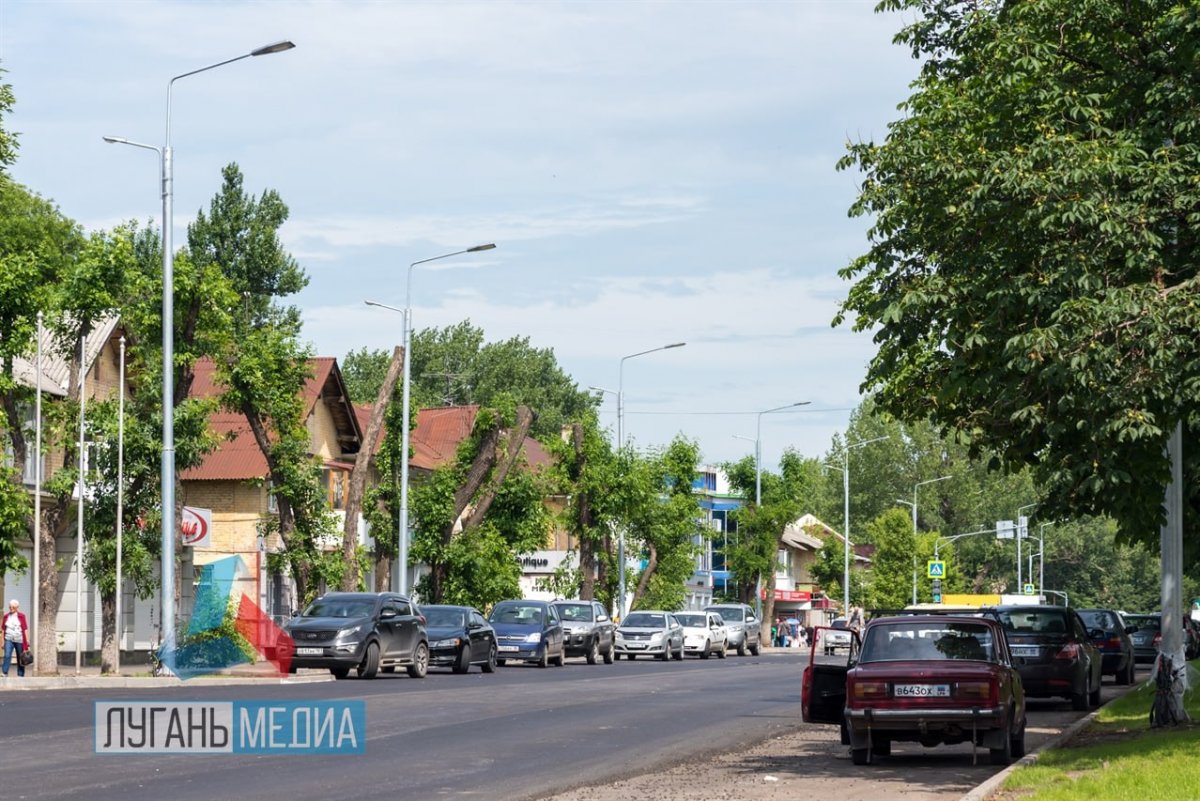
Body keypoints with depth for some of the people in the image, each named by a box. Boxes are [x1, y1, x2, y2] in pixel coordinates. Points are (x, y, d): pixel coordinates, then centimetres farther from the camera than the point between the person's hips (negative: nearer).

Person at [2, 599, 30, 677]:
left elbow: (25, 629, 1)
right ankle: (4, 673, -20)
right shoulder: (6, 617, 8)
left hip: (19, 640, -1)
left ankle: (20, 675, 13)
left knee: (20, 658, 5)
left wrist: (27, 641, -4)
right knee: (7, 656, -17)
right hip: (9, 639, 1)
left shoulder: (21, 616, 1)